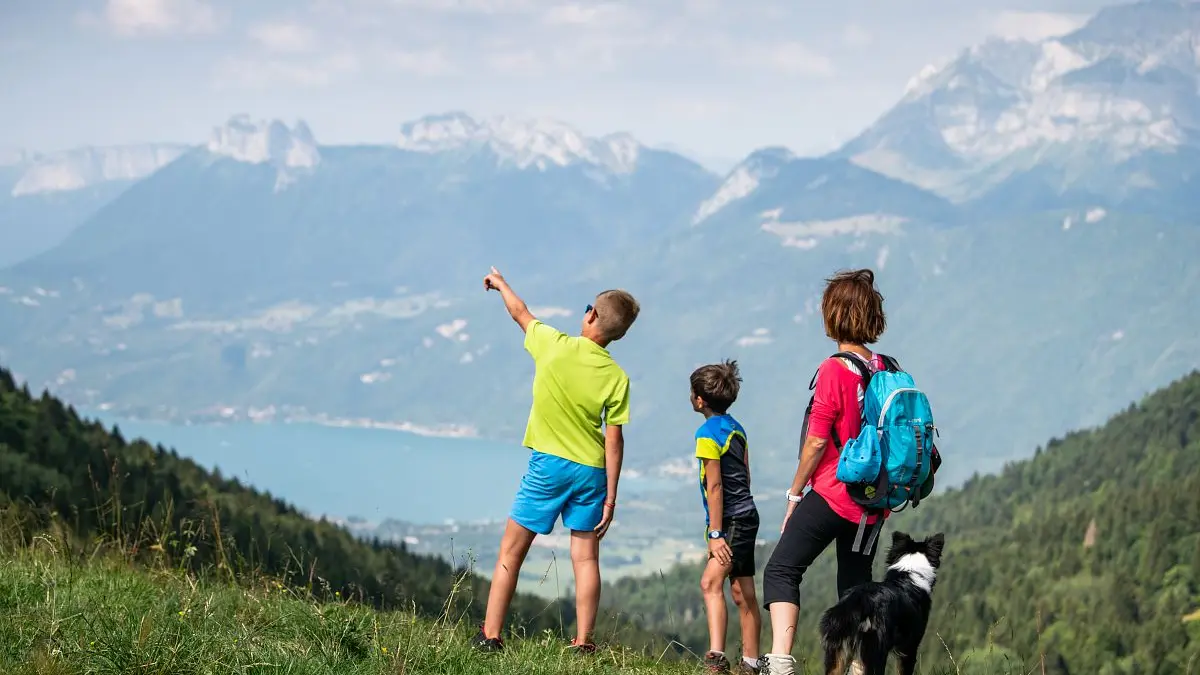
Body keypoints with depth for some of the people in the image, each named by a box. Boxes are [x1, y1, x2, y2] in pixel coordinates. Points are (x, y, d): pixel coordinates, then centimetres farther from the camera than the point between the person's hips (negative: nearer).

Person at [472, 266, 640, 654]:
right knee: (586, 558, 7)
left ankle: (489, 637, 3)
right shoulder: (617, 377, -5)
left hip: (549, 463, -2)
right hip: (591, 471, 2)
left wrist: (500, 284, 30)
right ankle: (584, 644, 4)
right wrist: (611, 495, 2)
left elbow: (520, 313, 10)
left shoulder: (555, 346, -9)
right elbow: (614, 440, -4)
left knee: (511, 552, 5)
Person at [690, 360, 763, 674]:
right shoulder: (736, 427, 14)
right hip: (746, 516, 10)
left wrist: (715, 533, -18)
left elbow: (714, 486, -17)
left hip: (731, 520, -10)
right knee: (743, 595, 14)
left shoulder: (708, 433, -13)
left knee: (711, 582, -23)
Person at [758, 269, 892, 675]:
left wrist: (795, 494, -2)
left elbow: (816, 442, -13)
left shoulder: (835, 370, -13)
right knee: (856, 587, 14)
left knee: (781, 571, -4)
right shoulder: (888, 370, 5)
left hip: (832, 495, -6)